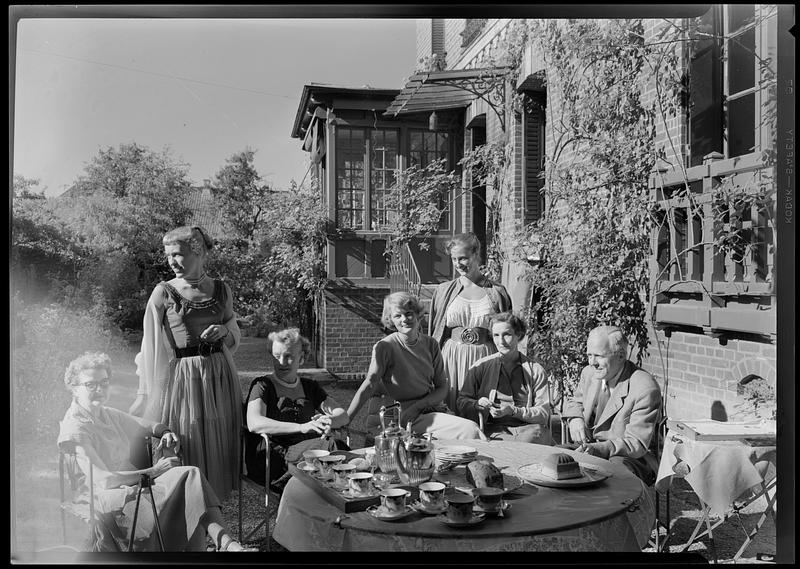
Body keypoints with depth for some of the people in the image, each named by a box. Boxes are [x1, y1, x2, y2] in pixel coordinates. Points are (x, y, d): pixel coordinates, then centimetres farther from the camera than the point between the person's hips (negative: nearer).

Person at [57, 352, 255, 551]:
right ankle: (226, 542, -33)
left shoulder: (109, 415, 17)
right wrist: (153, 471, -16)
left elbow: (147, 426, 30)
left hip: (135, 487, 8)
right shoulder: (75, 429, -8)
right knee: (190, 476, -26)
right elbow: (103, 481, -17)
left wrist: (165, 433, 4)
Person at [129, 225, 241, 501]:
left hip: (219, 377, 3)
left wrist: (223, 331, -7)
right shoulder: (163, 293, -4)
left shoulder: (222, 290, 5)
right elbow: (151, 345, -2)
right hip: (180, 378, -3)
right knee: (183, 451, 2)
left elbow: (235, 336, 16)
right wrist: (147, 393, -4)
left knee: (216, 450, 10)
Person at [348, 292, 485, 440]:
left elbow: (442, 388, 5)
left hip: (428, 409, 5)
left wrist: (417, 407, -12)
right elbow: (369, 384, -16)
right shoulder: (385, 347, -7)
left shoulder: (430, 344, 6)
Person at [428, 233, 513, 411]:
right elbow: (435, 333, 12)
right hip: (452, 356, 1)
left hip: (485, 357, -1)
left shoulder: (496, 292, 4)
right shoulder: (444, 291, 8)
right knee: (449, 409, 0)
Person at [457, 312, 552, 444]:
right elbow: (462, 402, 15)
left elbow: (544, 413, 4)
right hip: (496, 429, -1)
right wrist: (477, 404, -9)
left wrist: (513, 411, -12)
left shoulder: (535, 369, 11)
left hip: (530, 427, 2)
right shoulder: (481, 366, 13)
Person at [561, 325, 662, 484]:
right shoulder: (589, 373, 4)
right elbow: (574, 401, 25)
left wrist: (598, 449, -34)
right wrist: (575, 418, -1)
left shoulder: (645, 389, -17)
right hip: (588, 449, 6)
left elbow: (637, 445, -18)